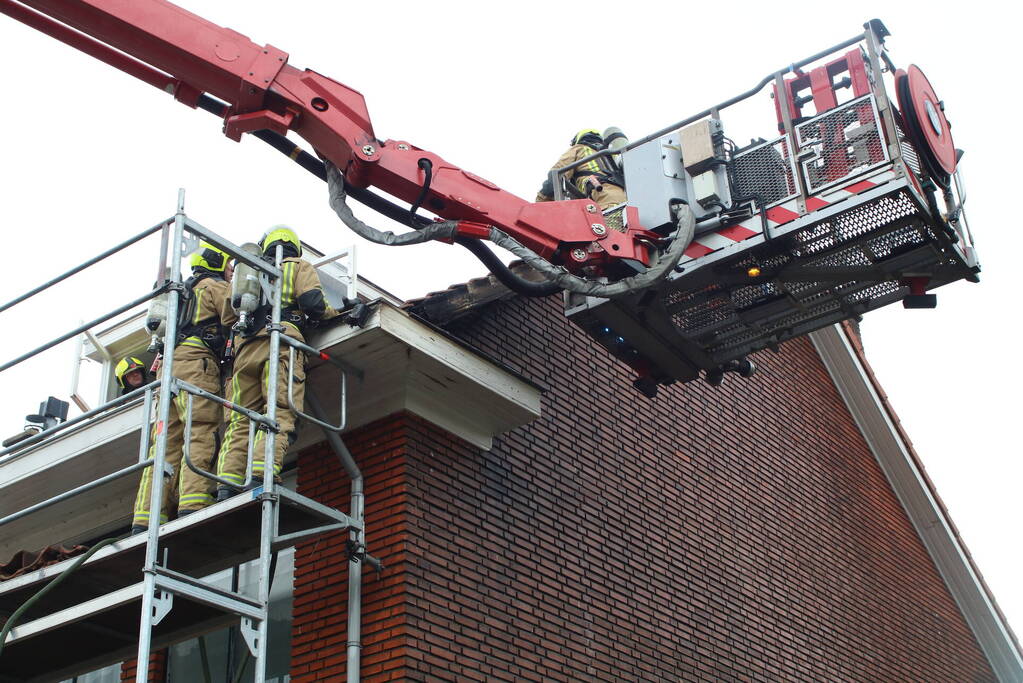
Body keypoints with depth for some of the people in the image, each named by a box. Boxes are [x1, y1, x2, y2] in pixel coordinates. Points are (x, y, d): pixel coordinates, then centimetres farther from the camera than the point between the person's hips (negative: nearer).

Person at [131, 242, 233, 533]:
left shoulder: (182, 291, 35)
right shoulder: (216, 286, 9)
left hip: (168, 364, 8)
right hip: (196, 362, -8)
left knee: (166, 443, -3)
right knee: (201, 433, -19)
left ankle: (146, 518, -13)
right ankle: (193, 503, -35)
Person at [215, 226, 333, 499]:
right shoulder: (300, 266, 19)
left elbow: (230, 316, 26)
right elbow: (312, 302, 0)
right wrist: (338, 315, 15)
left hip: (245, 348, 5)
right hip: (280, 343, -4)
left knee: (241, 419, -1)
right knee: (281, 411, -16)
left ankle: (228, 480, -18)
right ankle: (261, 473, -37)